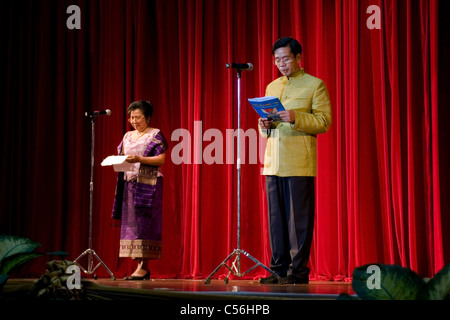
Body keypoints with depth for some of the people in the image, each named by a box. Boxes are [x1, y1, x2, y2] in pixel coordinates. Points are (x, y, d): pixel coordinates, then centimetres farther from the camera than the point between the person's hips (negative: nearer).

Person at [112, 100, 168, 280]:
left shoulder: (155, 135, 0)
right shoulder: (128, 136, 19)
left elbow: (161, 159, -9)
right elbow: (122, 157, 21)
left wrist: (139, 159, -20)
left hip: (148, 185, -7)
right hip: (129, 183, 7)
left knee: (144, 224, -11)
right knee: (131, 223, 2)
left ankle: (143, 267, -11)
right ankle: (140, 266, 5)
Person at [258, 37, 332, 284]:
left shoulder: (314, 85, 4)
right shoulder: (271, 87, 21)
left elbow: (324, 122, -5)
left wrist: (295, 118, -19)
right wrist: (264, 125, 2)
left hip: (299, 163, -5)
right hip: (273, 162, 6)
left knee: (299, 216, -5)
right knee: (276, 217, 5)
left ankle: (298, 270, 0)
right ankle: (279, 269, 11)